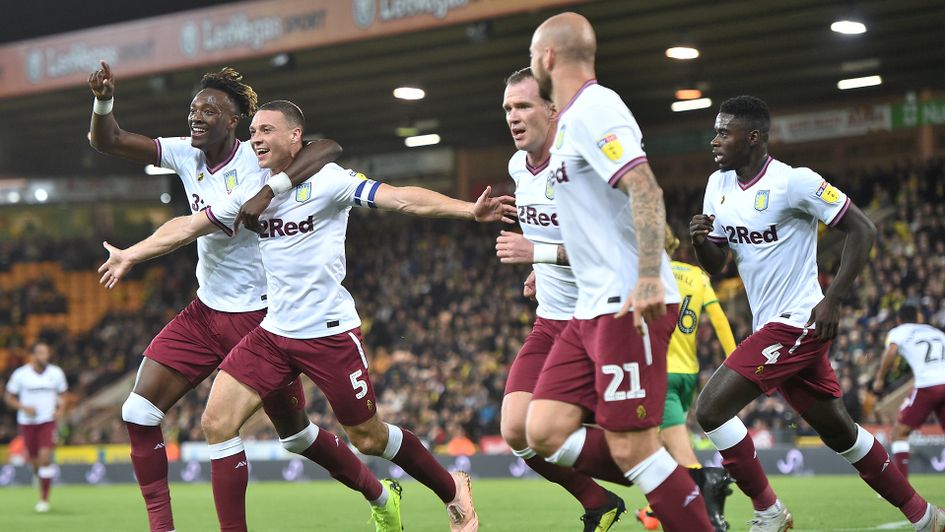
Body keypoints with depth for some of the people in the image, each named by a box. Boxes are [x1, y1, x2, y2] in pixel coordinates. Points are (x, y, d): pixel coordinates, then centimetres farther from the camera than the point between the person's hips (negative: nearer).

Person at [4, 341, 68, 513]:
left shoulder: (56, 373, 0)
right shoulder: (20, 374, -6)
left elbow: (61, 394, 14)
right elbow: (9, 397, 1)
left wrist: (60, 409, -5)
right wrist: (24, 407, -15)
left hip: (48, 421, 0)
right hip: (27, 422, 0)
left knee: (45, 458, -15)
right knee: (35, 460, 7)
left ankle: (44, 499, -7)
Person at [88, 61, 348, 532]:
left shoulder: (256, 159, -15)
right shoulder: (186, 154, 1)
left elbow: (330, 149, -30)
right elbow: (107, 141, -2)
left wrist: (268, 191, -37)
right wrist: (104, 100, -22)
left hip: (260, 317, -6)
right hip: (205, 312, 6)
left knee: (296, 433, 5)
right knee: (138, 414, -7)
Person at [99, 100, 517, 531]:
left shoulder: (326, 180, -11)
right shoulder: (251, 193, 8)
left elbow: (400, 198, -21)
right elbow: (189, 225, 19)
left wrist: (469, 209, -32)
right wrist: (132, 254, 22)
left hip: (330, 333, -6)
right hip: (274, 332, 6)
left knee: (368, 438, 4)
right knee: (216, 423, -8)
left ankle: (452, 489, 30)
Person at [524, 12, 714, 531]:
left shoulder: (593, 109, -10)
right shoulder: (572, 119, 20)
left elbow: (645, 188, -24)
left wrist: (649, 276, -34)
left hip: (630, 305, -10)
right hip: (592, 308, 10)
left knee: (630, 446, -10)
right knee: (544, 432, 1)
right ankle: (677, 487, 9)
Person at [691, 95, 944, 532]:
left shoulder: (794, 182, -15)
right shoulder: (719, 185, 8)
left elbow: (862, 230, -12)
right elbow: (715, 264, 13)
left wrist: (832, 300, -18)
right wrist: (700, 240, -10)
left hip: (795, 324, -9)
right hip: (771, 328, 9)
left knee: (711, 409, -15)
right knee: (840, 433, 16)